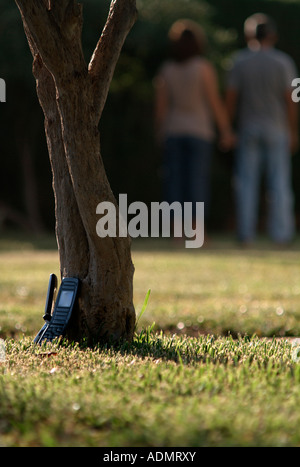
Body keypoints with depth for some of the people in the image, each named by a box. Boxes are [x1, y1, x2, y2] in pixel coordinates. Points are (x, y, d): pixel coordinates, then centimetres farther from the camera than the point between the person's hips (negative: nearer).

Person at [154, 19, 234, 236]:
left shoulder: (166, 70, 0)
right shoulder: (204, 67, -9)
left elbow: (161, 106, 1)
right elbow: (215, 102, -9)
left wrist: (161, 132, 14)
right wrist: (226, 131, -2)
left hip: (173, 131, 3)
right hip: (200, 130, -3)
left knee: (175, 180, 4)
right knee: (198, 180, -1)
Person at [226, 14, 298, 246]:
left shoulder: (240, 62, -2)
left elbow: (230, 98, -4)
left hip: (248, 129, 1)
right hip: (277, 130, -1)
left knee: (247, 183, 5)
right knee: (279, 183, 3)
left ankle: (246, 233, 2)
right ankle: (281, 233, 1)